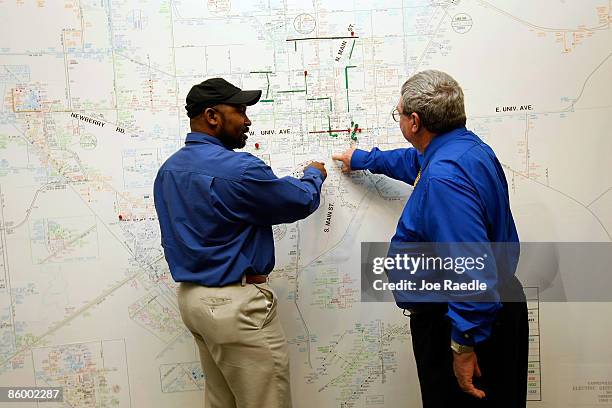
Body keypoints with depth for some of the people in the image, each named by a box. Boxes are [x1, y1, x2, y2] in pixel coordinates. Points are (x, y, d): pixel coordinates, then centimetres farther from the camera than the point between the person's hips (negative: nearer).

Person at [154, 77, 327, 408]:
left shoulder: (168, 170, 8)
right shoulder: (237, 169, -20)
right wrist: (314, 175, 13)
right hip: (236, 303, -9)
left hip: (191, 296, 9)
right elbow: (301, 201, -8)